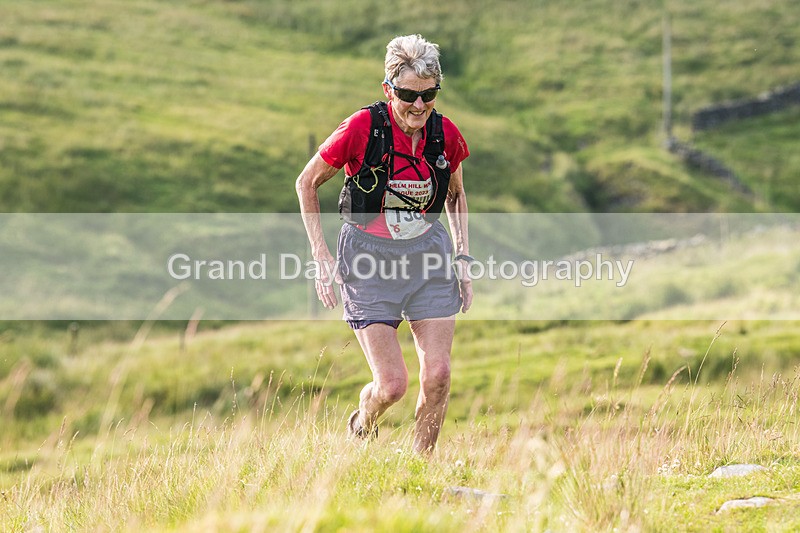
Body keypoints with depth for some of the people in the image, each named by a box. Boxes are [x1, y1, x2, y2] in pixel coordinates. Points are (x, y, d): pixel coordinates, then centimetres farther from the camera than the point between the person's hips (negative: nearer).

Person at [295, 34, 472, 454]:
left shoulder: (446, 134, -5)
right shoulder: (363, 128, -17)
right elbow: (307, 183, -4)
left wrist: (462, 257, 8)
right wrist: (321, 255, -9)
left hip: (428, 254, 4)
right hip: (369, 259, -3)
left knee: (438, 374, -7)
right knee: (393, 385, -9)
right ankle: (362, 423, 27)